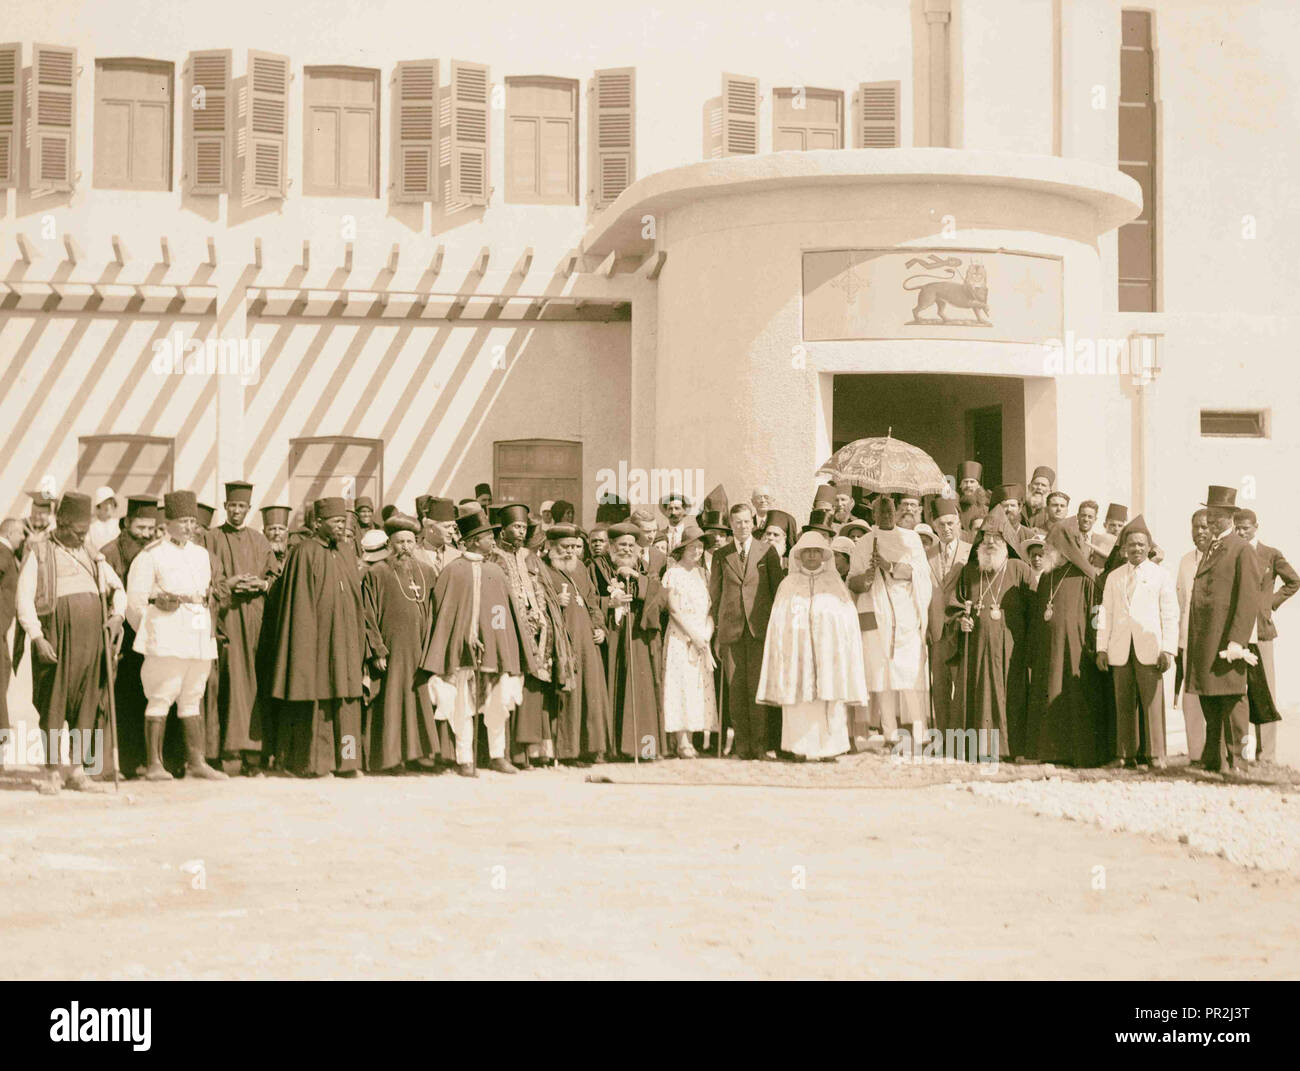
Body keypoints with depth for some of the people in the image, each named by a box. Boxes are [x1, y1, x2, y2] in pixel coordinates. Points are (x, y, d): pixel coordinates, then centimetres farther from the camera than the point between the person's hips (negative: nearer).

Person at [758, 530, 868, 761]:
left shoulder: (835, 583, 12)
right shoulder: (788, 585, 13)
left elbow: (848, 620, 8)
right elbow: (778, 624, 11)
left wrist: (846, 654, -2)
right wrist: (780, 654, 1)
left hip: (828, 652, 0)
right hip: (797, 652, 0)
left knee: (829, 697, -6)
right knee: (798, 700, -7)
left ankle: (829, 749, -3)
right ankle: (800, 748, -5)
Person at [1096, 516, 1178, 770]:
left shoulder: (1161, 576, 8)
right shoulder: (1114, 577, 17)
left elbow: (1170, 615, 4)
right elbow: (1106, 613, 16)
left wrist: (1168, 650, -5)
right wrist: (1101, 648, 7)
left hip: (1149, 648, -3)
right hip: (1120, 649, 3)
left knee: (1152, 701, -6)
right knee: (1123, 702, 0)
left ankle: (1154, 754, -1)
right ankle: (1126, 753, 5)